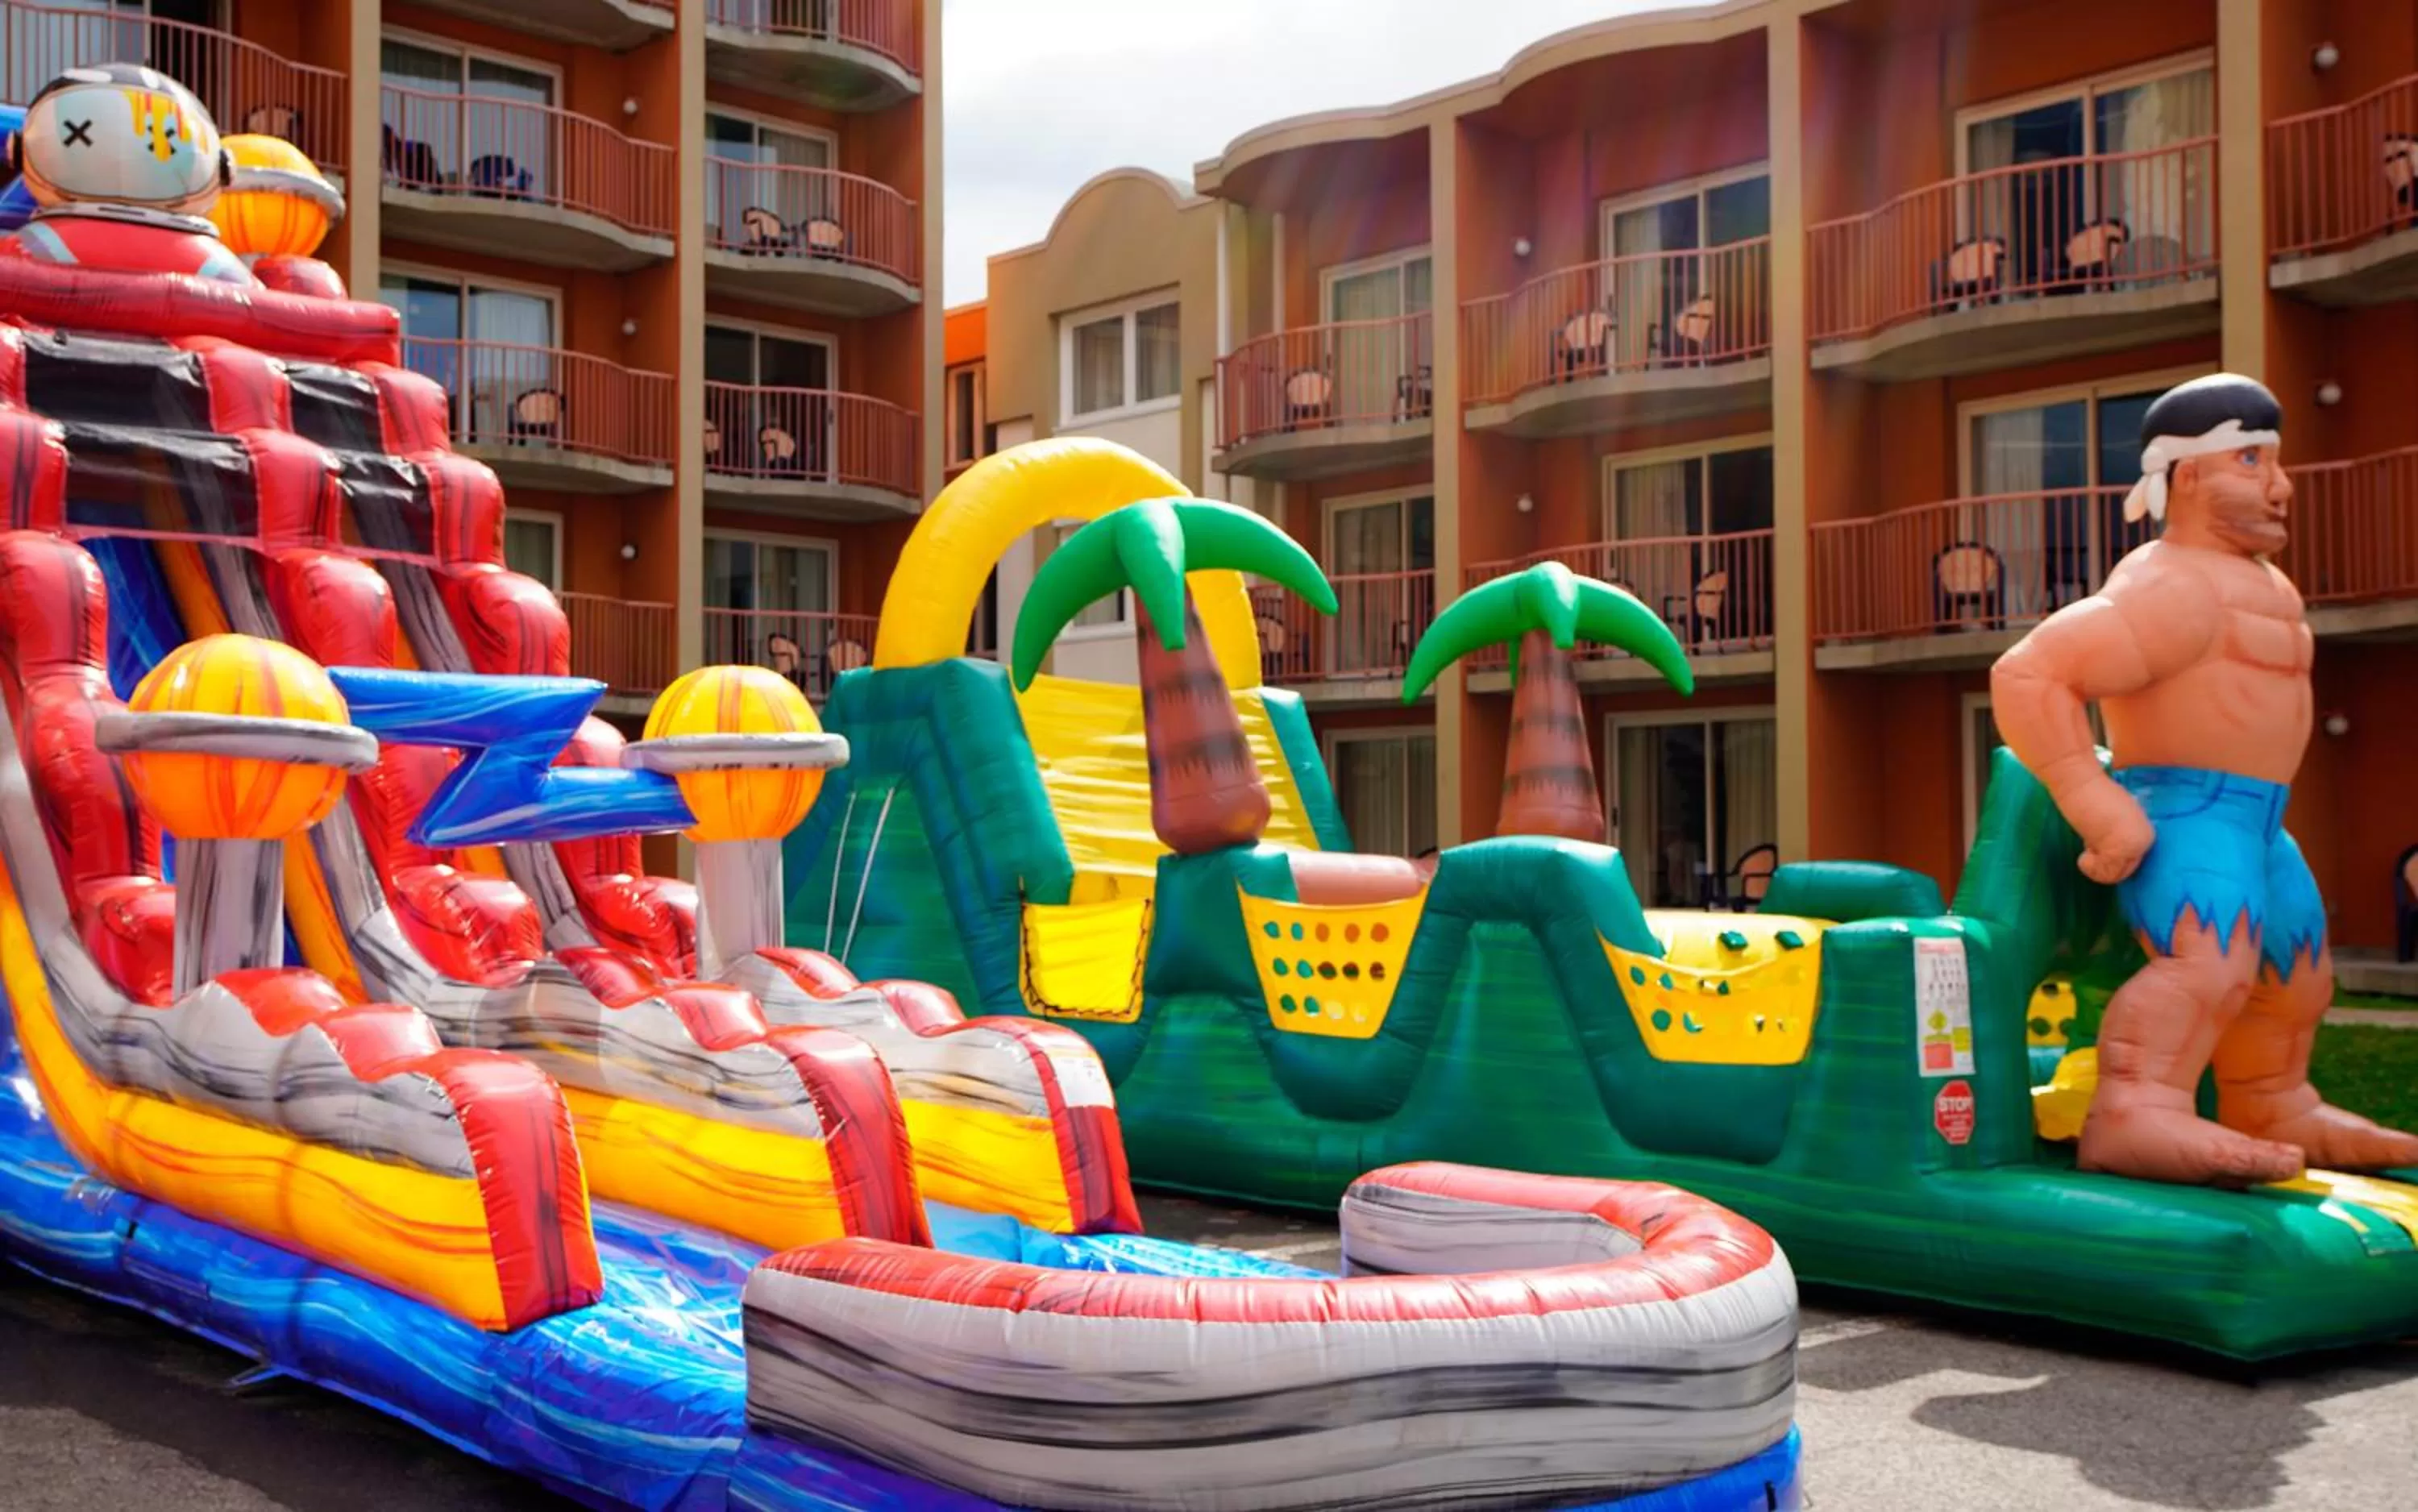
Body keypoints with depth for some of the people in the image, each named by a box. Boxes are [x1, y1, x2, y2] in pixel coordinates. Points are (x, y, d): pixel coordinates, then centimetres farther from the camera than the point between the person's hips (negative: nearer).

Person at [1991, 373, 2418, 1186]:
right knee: (2214, 959, -33)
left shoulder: (2253, 582, 16)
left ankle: (2276, 1112, 45)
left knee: (2294, 968, 26)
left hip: (2254, 822, 11)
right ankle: (2131, 1118, -44)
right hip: (2181, 813, -11)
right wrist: (2099, 807, -31)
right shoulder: (2172, 587, -18)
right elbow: (2026, 676, -28)